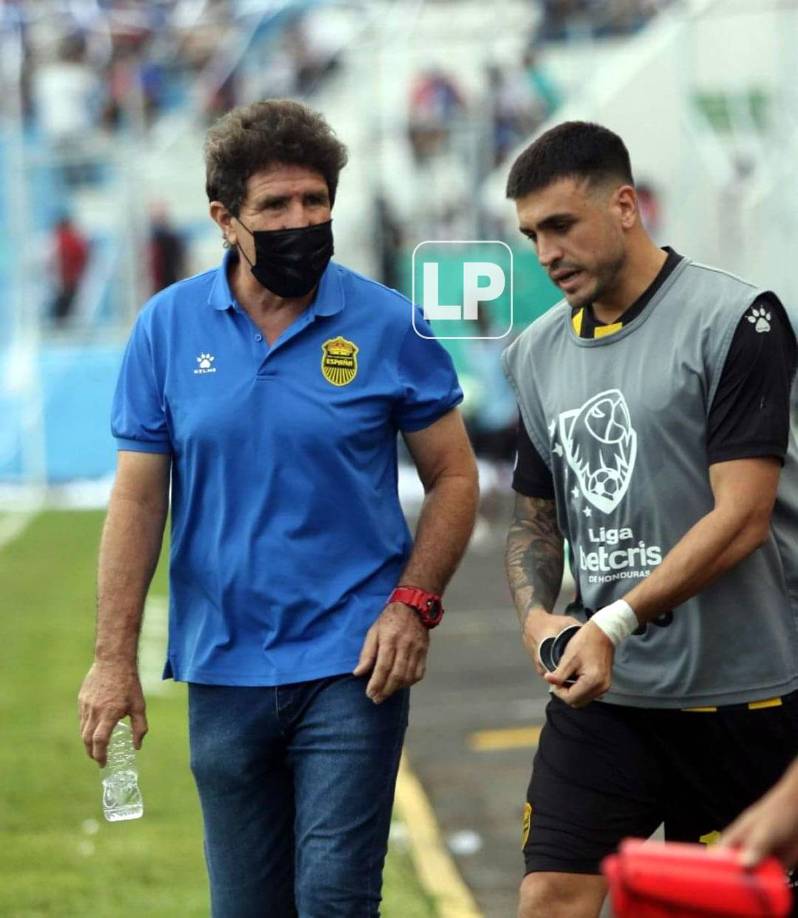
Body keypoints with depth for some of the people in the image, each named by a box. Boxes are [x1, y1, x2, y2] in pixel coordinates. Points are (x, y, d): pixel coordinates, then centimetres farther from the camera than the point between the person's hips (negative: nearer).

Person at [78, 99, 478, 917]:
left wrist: (413, 605, -10)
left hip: (352, 666, -2)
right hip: (222, 672, 2)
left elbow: (453, 477, 4)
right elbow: (138, 499, 3)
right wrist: (113, 659, -2)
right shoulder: (168, 327, 1)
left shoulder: (387, 326, -3)